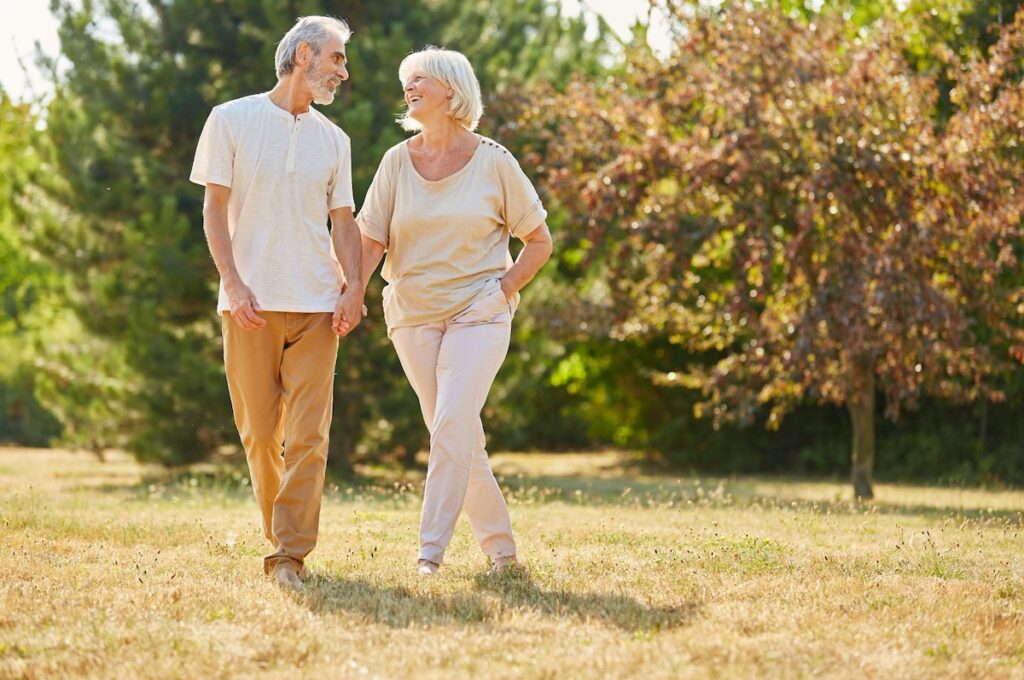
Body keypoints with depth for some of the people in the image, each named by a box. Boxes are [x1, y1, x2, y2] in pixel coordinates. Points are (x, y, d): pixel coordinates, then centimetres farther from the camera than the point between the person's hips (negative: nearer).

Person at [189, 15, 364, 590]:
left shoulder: (334, 140, 14)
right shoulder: (232, 121, 4)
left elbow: (343, 221, 14)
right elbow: (216, 210, 0)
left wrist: (355, 285, -3)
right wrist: (233, 283, -11)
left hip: (316, 305, 2)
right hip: (251, 304, -2)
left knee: (308, 435, -8)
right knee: (260, 434, 3)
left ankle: (290, 557, -10)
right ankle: (281, 535, 20)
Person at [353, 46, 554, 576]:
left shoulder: (494, 163, -3)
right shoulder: (397, 161, 4)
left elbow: (539, 241, 5)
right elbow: (370, 239, -2)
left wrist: (501, 292, -7)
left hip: (477, 314, -3)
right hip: (411, 315, 3)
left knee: (451, 428, -17)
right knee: (457, 435, 7)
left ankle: (431, 551, -14)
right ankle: (500, 547, 18)